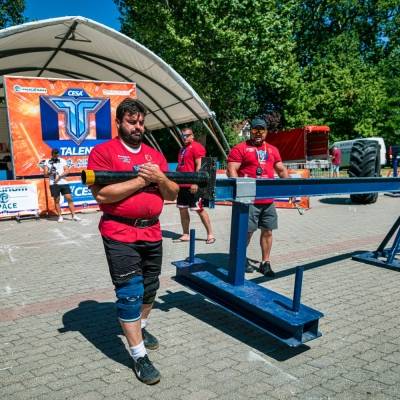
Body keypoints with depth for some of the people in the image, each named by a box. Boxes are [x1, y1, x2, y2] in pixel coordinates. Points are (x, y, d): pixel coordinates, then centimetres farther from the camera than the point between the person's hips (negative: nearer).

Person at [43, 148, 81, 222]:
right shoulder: (47, 162, 7)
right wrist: (50, 173, -18)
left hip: (64, 182, 1)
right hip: (54, 184, -1)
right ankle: (60, 216, 13)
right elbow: (45, 174, 4)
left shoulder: (62, 160, 9)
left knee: (69, 198, -2)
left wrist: (59, 176, -14)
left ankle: (74, 215, 2)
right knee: (56, 200, 3)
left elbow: (66, 171, 0)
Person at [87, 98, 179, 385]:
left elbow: (173, 194, 9)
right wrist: (141, 180, -17)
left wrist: (159, 178, -11)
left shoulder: (155, 155, 10)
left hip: (152, 233, 6)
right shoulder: (103, 152, -6)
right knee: (130, 294, -2)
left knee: (149, 289, 18)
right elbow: (101, 194, -18)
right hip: (120, 235, -5)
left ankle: (141, 328, 43)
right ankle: (139, 356, 11)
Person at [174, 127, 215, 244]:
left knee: (199, 209, -4)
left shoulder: (196, 147, -8)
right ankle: (185, 235, 17)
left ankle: (210, 234, 5)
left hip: (192, 185, -9)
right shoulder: (182, 149, 19)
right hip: (182, 184, 9)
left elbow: (199, 166, -16)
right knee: (182, 209, 9)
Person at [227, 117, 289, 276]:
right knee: (247, 230, -1)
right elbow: (231, 170, -9)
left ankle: (265, 263, 21)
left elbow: (281, 169, 22)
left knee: (267, 231, 9)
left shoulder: (273, 150, 17)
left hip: (268, 199, 6)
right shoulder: (240, 148, -1)